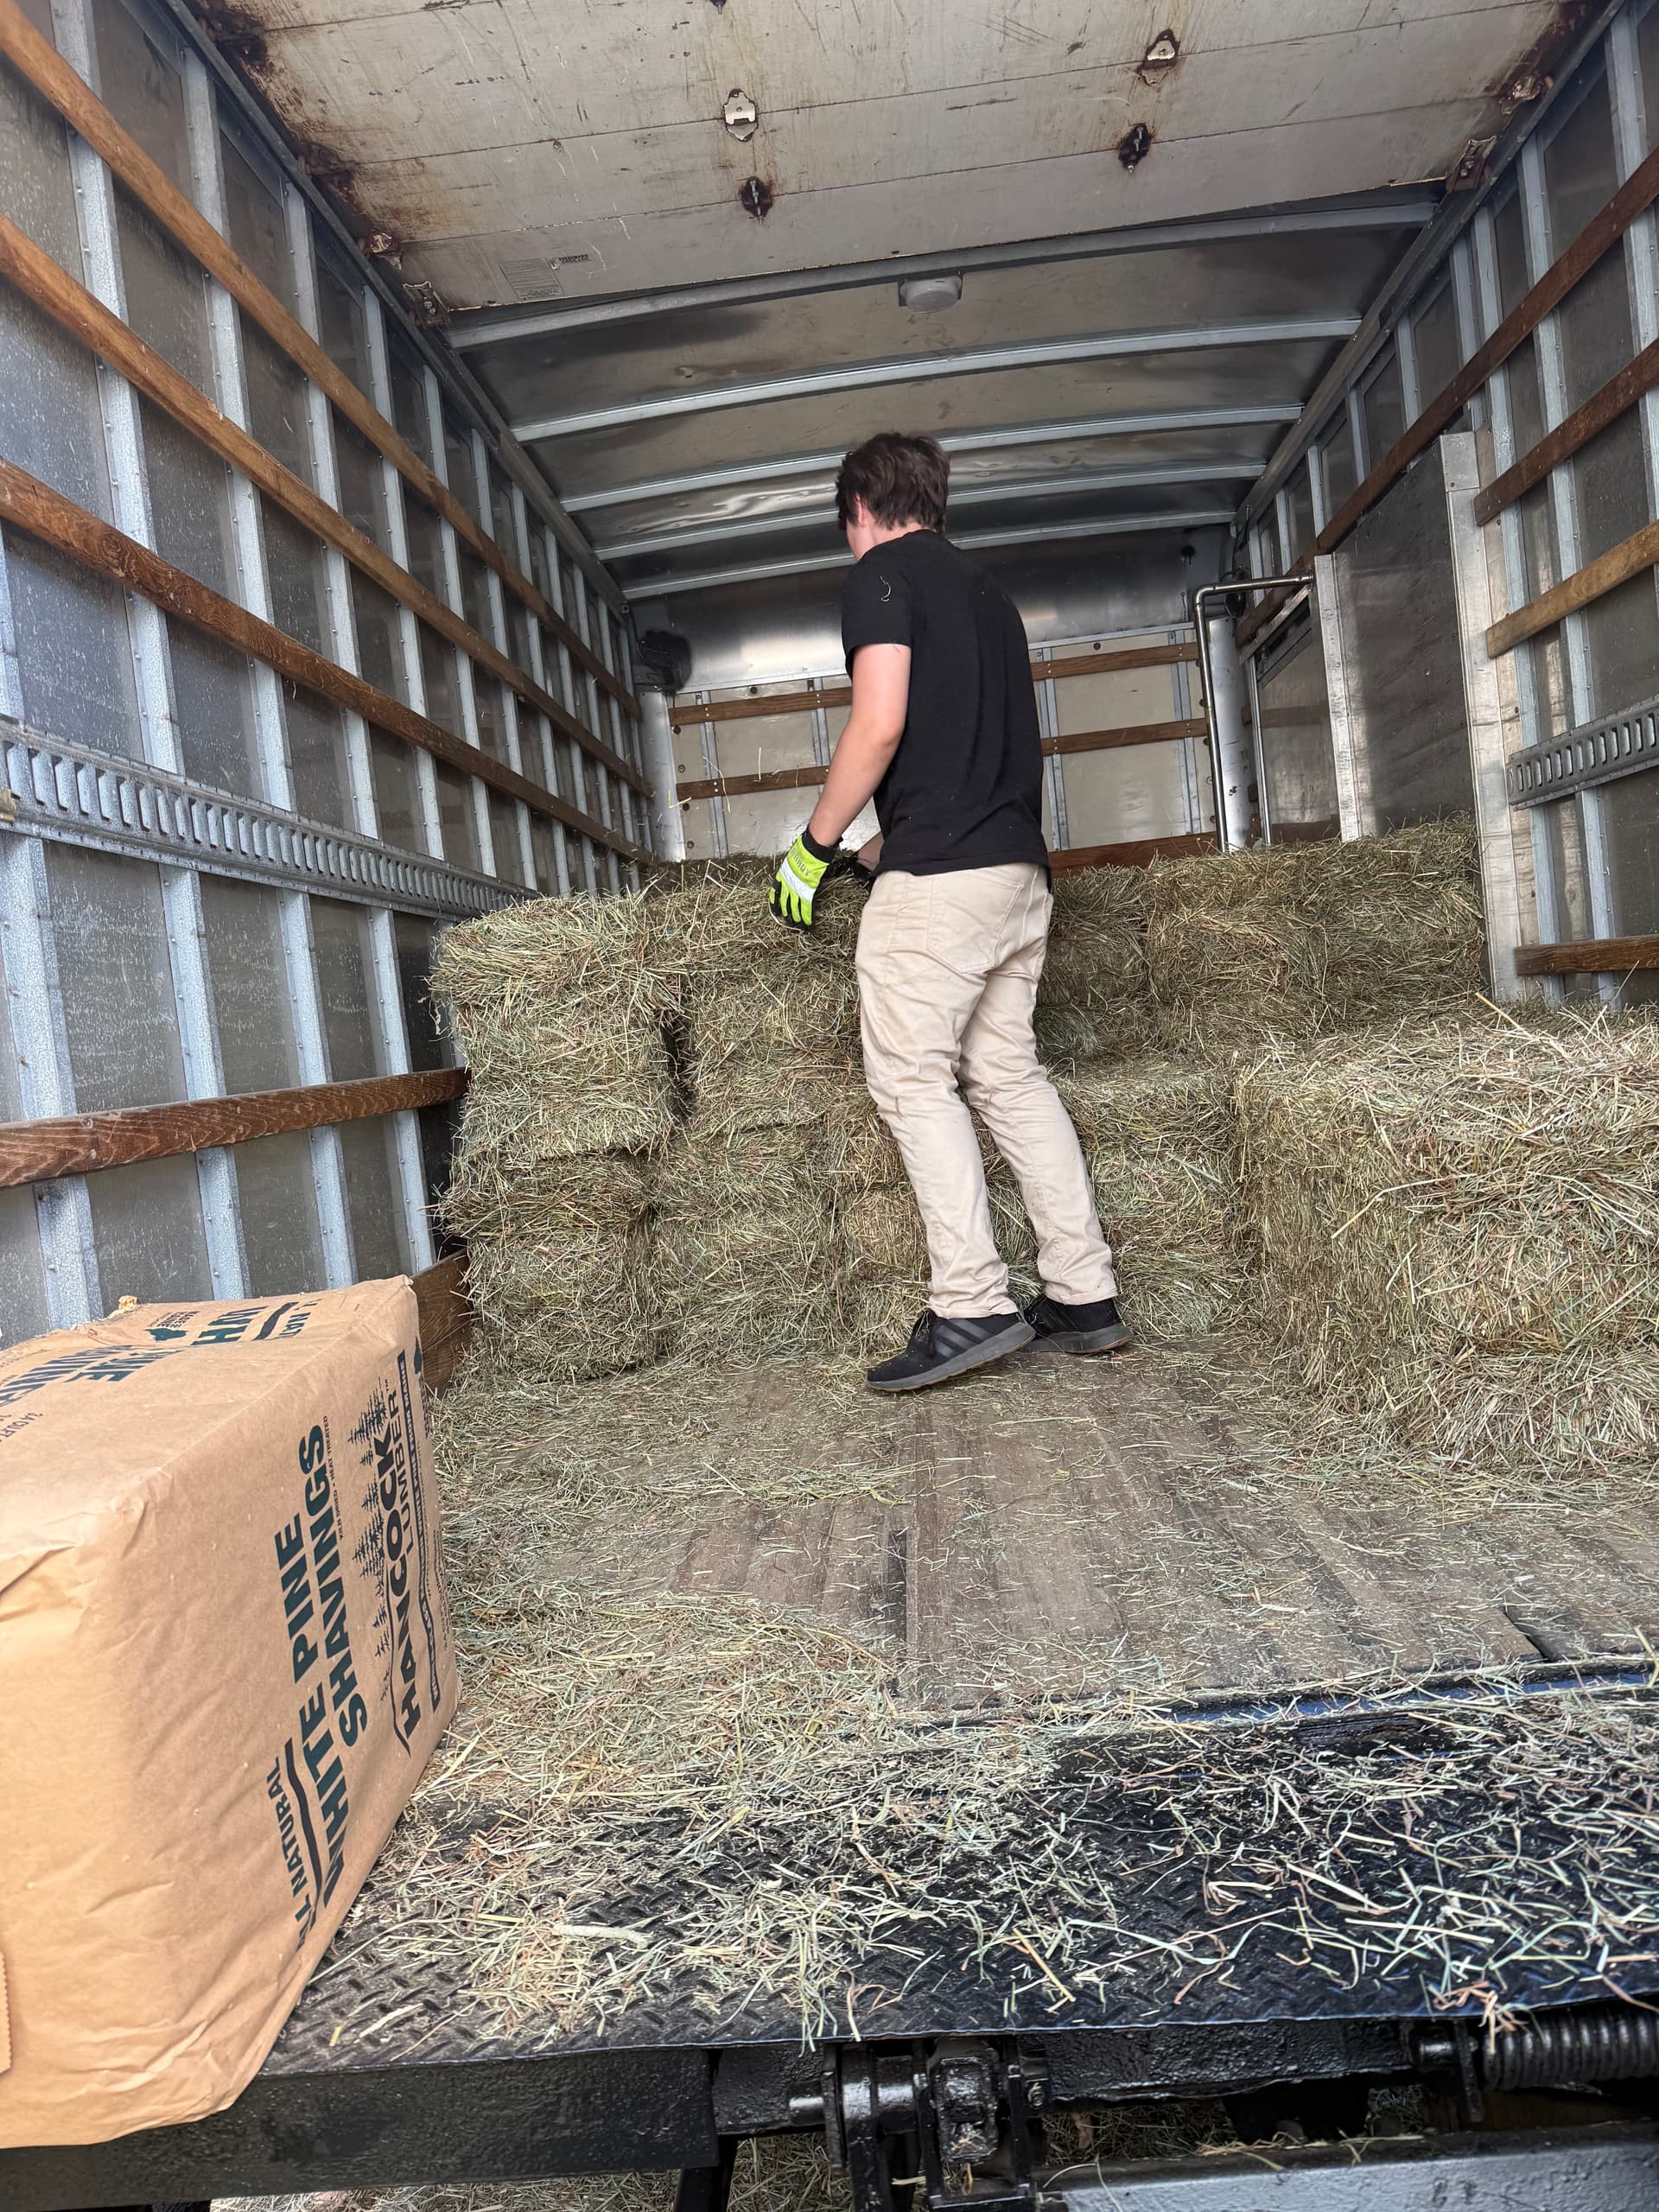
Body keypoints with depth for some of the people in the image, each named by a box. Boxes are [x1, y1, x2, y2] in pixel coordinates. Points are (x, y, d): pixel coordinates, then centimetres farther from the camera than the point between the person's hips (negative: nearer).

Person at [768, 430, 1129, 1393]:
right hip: (1022, 868, 8)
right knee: (1010, 1072, 9)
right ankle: (1087, 1296, 10)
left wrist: (814, 848, -4)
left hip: (938, 872, -8)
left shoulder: (881, 575, 1)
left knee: (914, 1078, -5)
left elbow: (881, 723, -13)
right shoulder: (987, 589, 26)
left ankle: (971, 1307, -8)